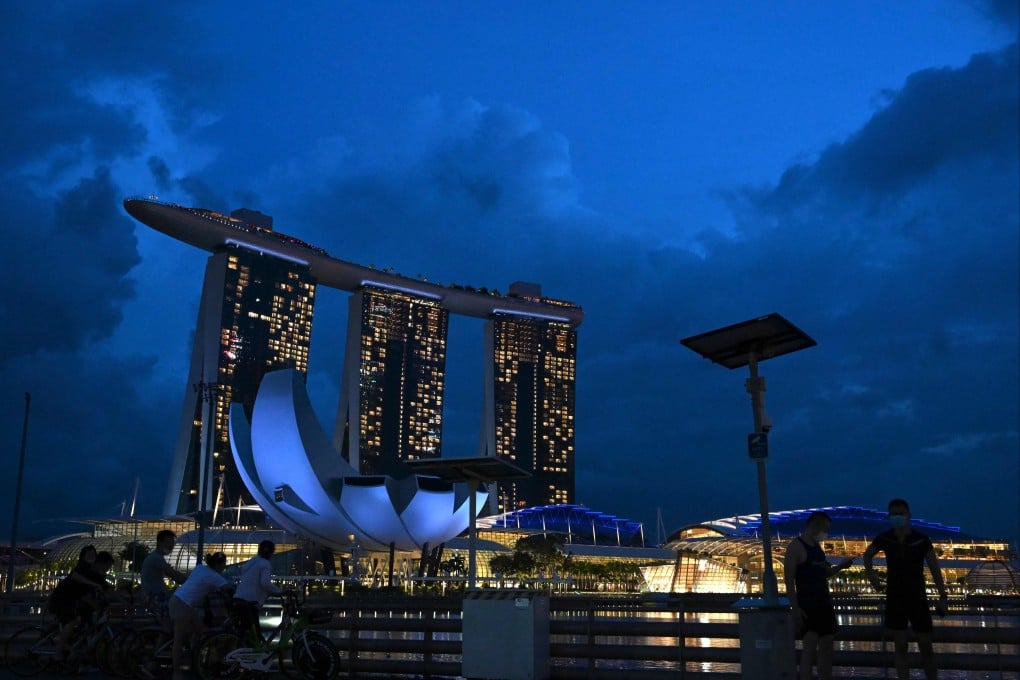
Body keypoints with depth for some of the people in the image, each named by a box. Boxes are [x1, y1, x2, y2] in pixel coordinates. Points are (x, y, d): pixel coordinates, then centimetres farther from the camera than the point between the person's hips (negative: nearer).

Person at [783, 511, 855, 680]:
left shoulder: (817, 546, 13)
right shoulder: (796, 547, -12)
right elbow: (789, 580, -15)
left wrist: (840, 566, 6)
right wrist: (795, 608, -21)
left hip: (824, 605, 9)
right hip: (807, 607, -9)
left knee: (826, 647, 11)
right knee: (809, 648, -11)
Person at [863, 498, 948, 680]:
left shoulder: (921, 540, -9)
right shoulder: (884, 539, -4)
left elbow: (935, 569, -7)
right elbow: (867, 555, 16)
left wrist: (942, 597, -12)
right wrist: (871, 576, 5)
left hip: (917, 598, -1)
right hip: (895, 599, 1)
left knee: (926, 647, 3)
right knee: (900, 648, 3)